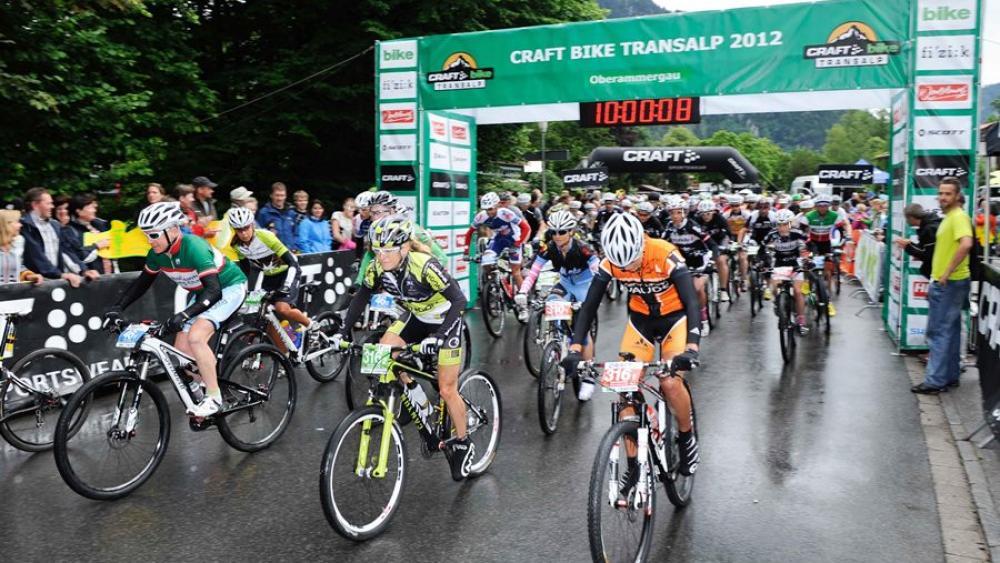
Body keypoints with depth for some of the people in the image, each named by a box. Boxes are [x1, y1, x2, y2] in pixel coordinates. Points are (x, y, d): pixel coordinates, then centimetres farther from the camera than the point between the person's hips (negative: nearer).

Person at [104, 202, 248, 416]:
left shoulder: (193, 247, -31)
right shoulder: (157, 254, -9)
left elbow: (214, 290, -37)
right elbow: (142, 282, 7)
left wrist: (185, 315, -47)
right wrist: (118, 307, -4)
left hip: (229, 288, -8)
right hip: (202, 293, 8)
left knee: (195, 337, -26)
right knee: (182, 349, -1)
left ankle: (214, 398, -15)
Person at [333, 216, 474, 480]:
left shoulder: (424, 266, -35)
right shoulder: (377, 267, -18)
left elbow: (459, 300, -35)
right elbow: (361, 297, -2)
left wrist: (439, 336, -45)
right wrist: (344, 330, -11)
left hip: (445, 320, -6)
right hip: (417, 317, 6)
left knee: (446, 390, -5)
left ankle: (462, 445, 17)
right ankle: (412, 391, 11)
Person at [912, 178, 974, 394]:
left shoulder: (959, 217, -16)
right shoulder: (948, 217, 16)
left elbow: (966, 244, -33)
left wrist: (947, 273, -27)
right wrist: (937, 279, 21)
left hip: (950, 284, -10)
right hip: (946, 284, 10)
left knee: (938, 332, -7)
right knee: (950, 331, 15)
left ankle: (935, 381, -3)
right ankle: (950, 376, 24)